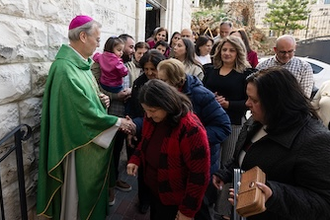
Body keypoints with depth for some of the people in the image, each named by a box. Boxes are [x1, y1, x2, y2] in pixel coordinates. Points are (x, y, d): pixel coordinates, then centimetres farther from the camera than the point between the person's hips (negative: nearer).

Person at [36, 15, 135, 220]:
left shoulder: (81, 63, 5)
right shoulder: (65, 68, -25)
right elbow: (85, 113, -27)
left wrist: (100, 99, -5)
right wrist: (117, 122, -16)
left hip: (92, 140, 9)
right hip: (80, 144, -9)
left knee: (92, 186, 25)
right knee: (81, 189, 12)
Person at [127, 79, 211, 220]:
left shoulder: (191, 130, -32)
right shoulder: (151, 118, -10)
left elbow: (199, 177, -25)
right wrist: (136, 159, -7)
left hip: (174, 200, -6)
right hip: (153, 190, 7)